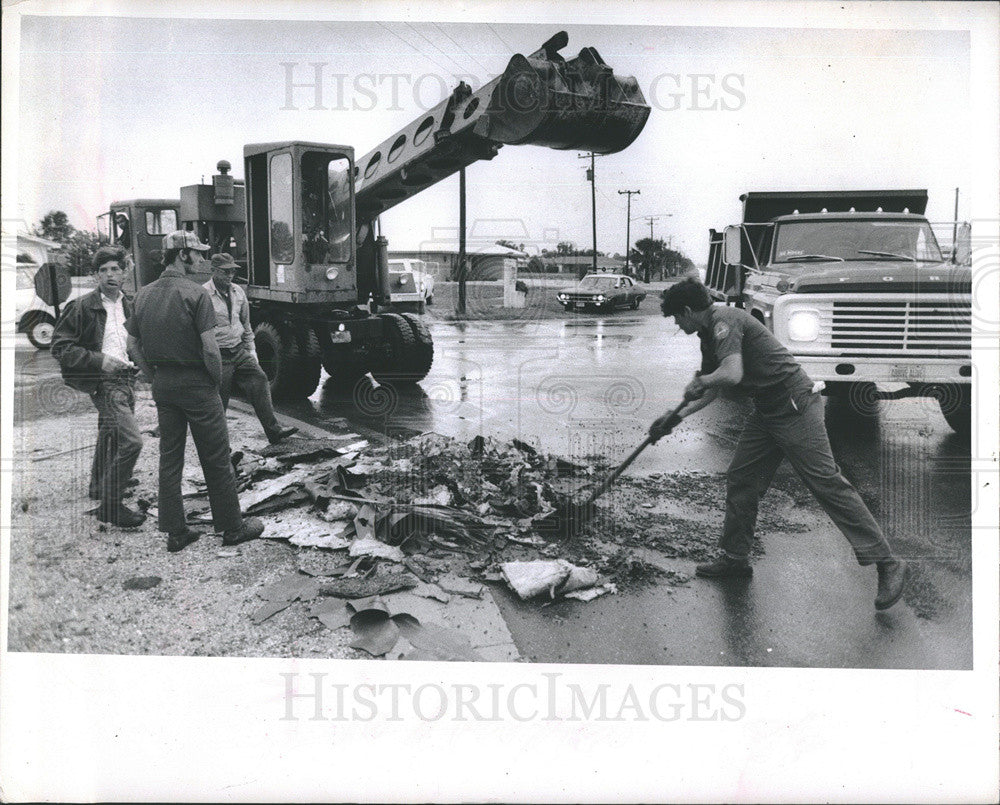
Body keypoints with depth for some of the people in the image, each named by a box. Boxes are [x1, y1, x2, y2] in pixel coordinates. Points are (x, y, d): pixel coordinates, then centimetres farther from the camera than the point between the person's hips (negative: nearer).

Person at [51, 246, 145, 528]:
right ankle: (110, 506, -8)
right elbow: (60, 347, -10)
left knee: (111, 439, 22)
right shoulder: (82, 307, -8)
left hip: (126, 379, 8)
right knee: (131, 440, -18)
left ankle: (99, 486, 42)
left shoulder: (129, 306, 13)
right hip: (104, 382, -8)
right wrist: (99, 360, -19)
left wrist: (134, 362, 10)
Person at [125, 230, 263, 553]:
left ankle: (175, 532, 17)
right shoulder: (195, 293, -13)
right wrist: (216, 378, -4)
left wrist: (156, 378, 16)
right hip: (196, 384, -6)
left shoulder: (144, 295, 8)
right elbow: (210, 348, -18)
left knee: (169, 459, 12)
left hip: (162, 385, 6)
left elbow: (133, 344, 12)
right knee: (216, 460, 4)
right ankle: (232, 528, 13)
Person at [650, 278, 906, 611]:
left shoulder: (725, 321, -14)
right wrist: (676, 416, 24)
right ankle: (735, 559, 24)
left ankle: (886, 563, -8)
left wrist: (700, 381, -10)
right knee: (740, 481, 11)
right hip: (767, 413, 10)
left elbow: (732, 374, -29)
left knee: (826, 481, -12)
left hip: (795, 408, -10)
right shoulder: (710, 334, 18)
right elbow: (712, 389, 28)